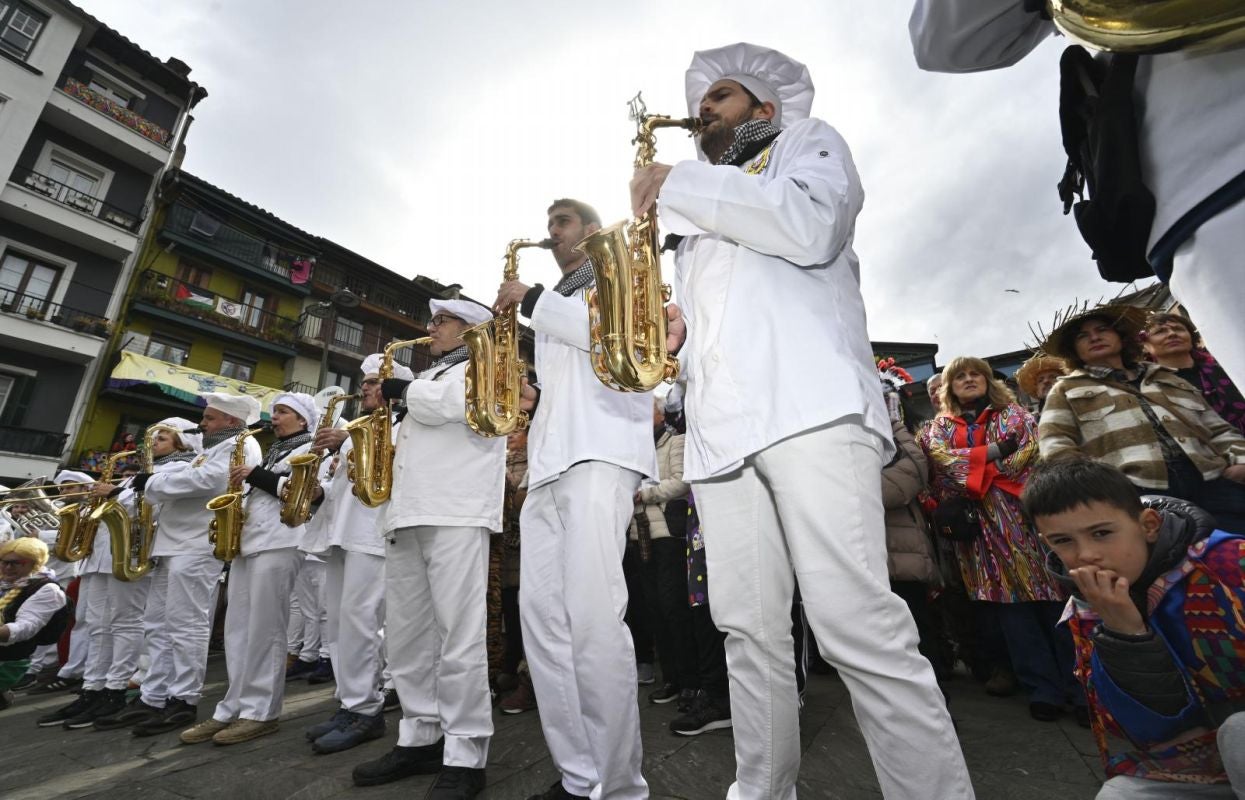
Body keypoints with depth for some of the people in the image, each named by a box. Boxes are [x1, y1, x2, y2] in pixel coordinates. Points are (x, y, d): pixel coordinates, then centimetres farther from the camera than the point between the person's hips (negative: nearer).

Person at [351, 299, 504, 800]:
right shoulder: (431, 376, 31)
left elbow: (452, 403, -14)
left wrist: (401, 389, 2)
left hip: (457, 513, -9)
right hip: (408, 513, 9)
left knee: (458, 636, -7)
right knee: (405, 635, 10)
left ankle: (465, 756, 3)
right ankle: (421, 738, 23)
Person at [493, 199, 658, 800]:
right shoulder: (558, 302, 33)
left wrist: (530, 298, -1)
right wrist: (533, 396, 11)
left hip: (600, 451, -8)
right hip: (549, 460, 8)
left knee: (592, 616, -15)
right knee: (540, 614, 1)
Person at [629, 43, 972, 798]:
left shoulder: (809, 142, 20)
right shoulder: (699, 220, 35)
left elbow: (809, 228, -4)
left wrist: (679, 183, 3)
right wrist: (675, 328, 8)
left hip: (809, 404, -5)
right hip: (721, 424, 6)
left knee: (858, 627, -13)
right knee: (750, 631, 6)